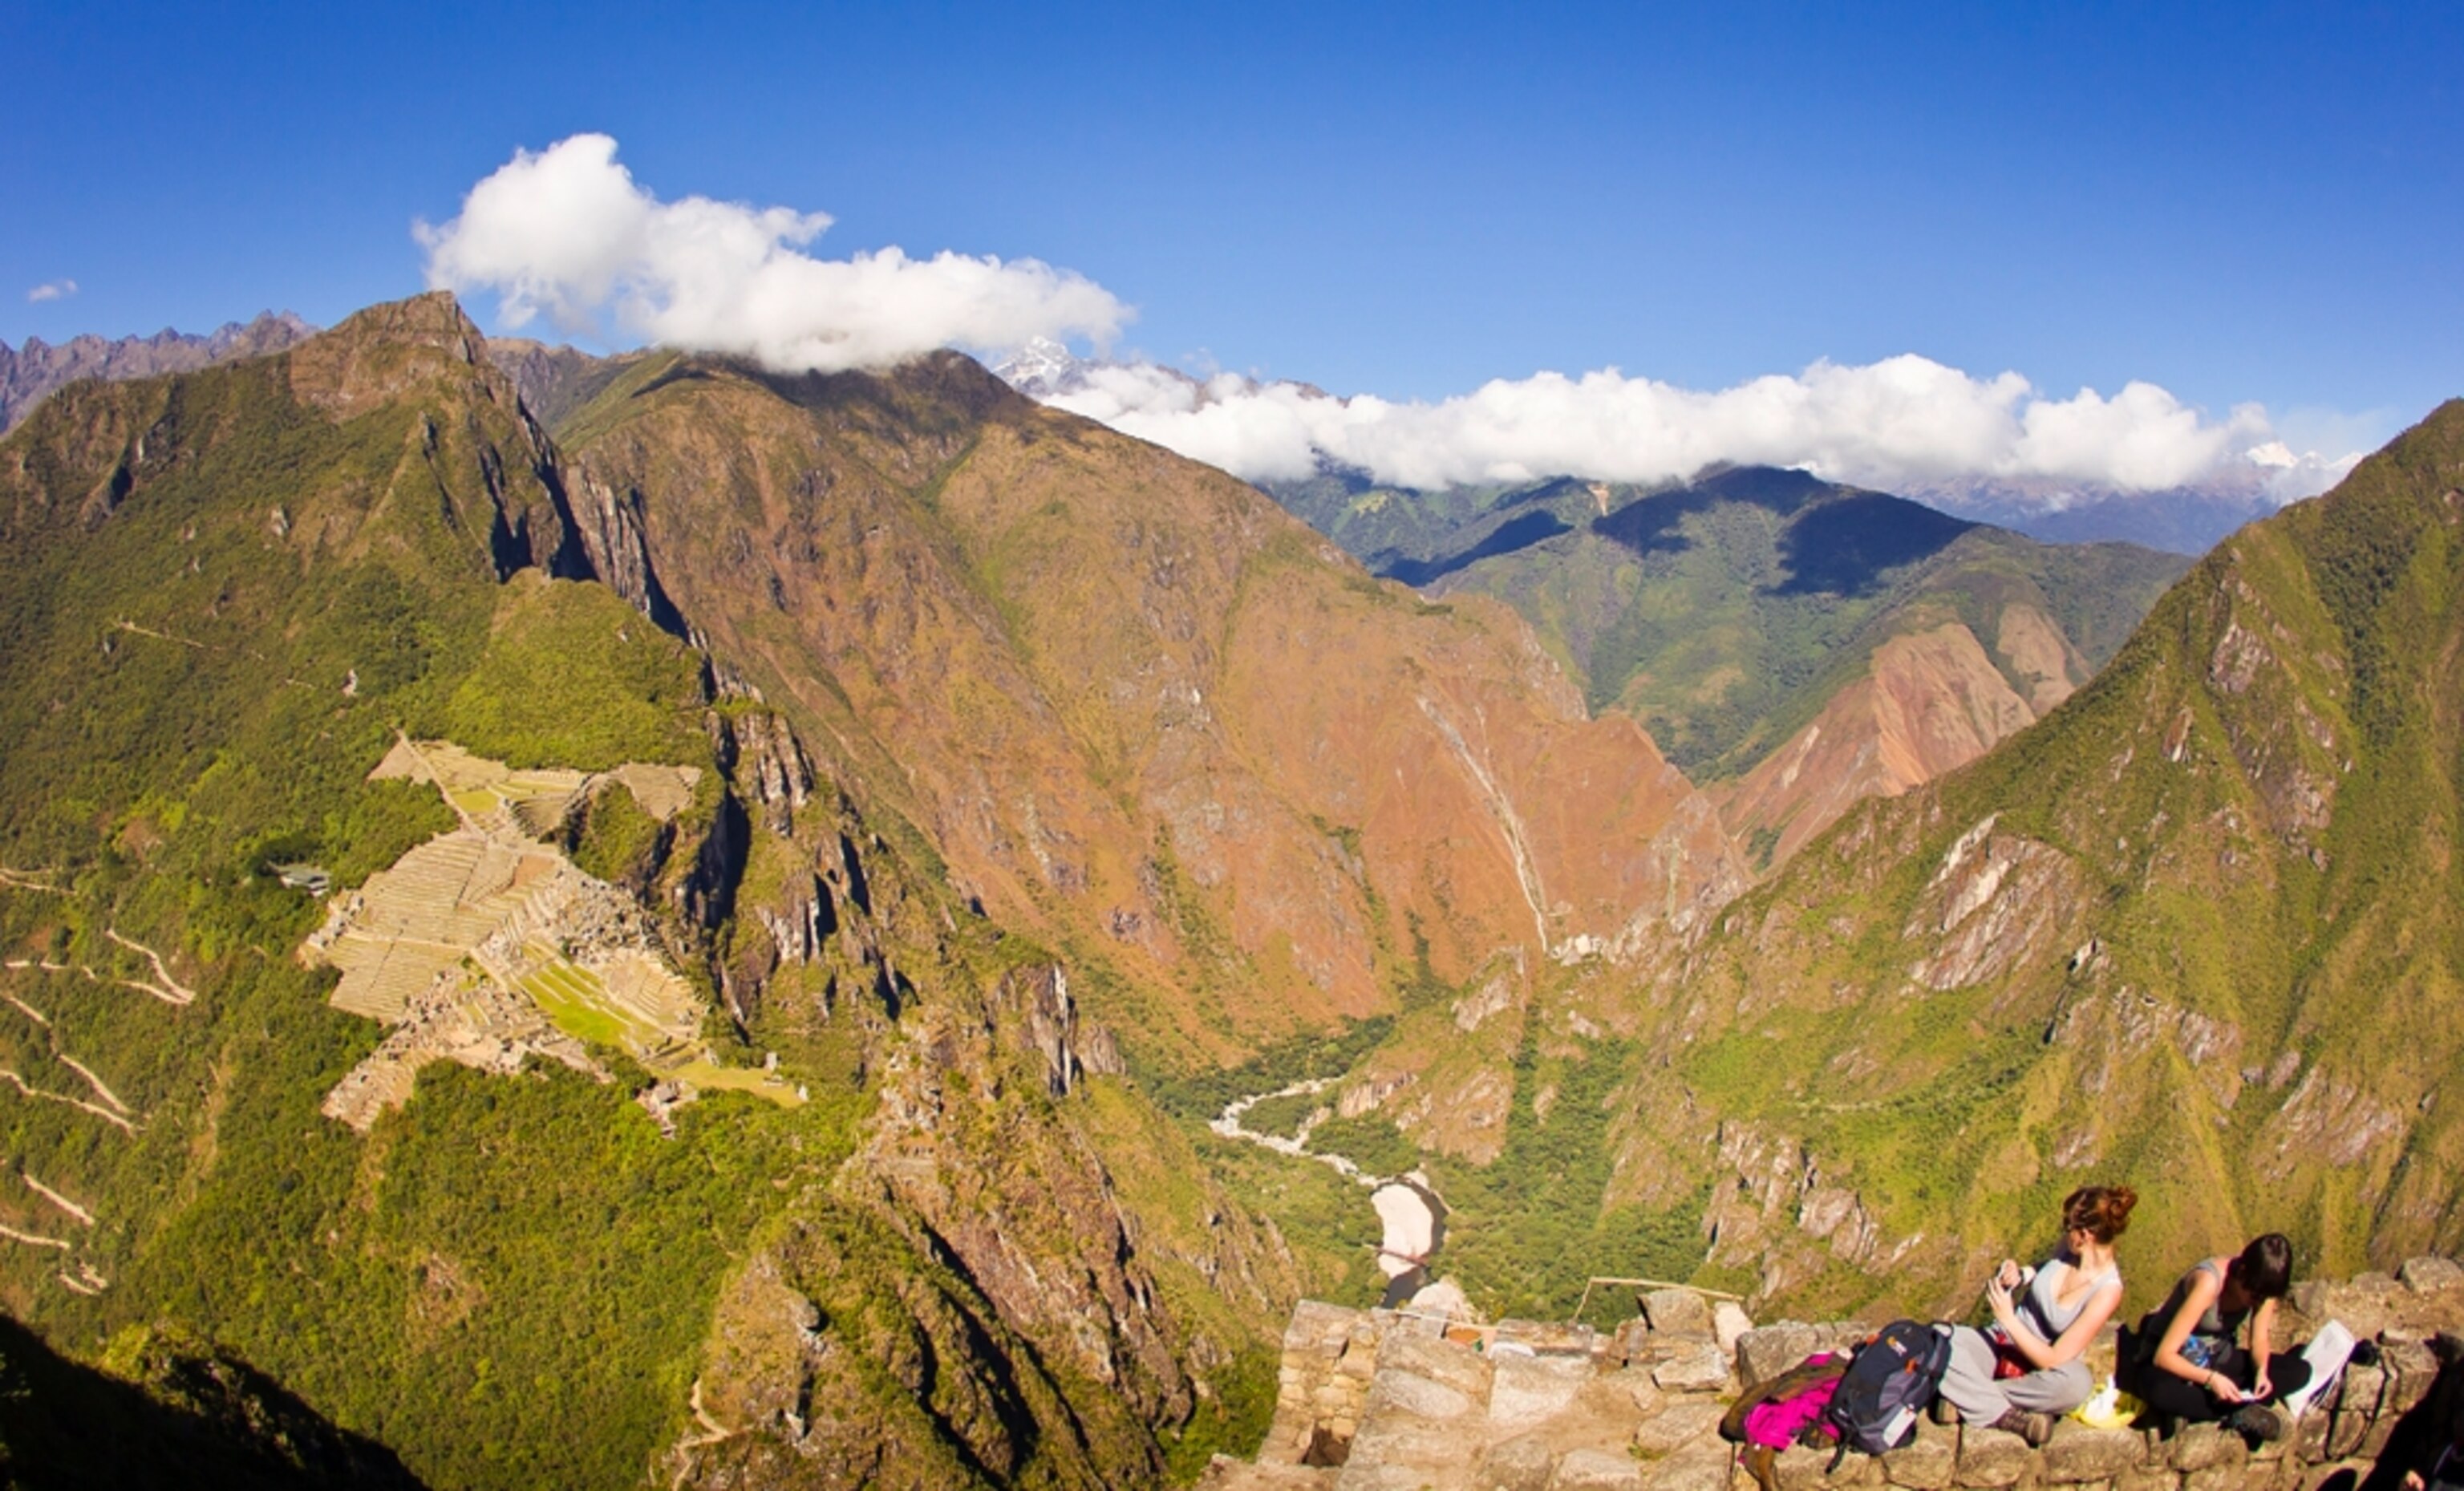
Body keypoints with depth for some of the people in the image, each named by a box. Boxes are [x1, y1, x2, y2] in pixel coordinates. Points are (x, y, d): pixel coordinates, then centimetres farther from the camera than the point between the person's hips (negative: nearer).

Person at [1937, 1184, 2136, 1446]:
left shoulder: (2107, 1289, -19)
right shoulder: (2070, 1247, -5)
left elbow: (2055, 1360, -20)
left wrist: (2007, 1319, -19)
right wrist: (2018, 1278, -2)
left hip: (2036, 1371, -5)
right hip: (2002, 1344, 5)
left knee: (2076, 1383, -41)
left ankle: (1969, 1397, -28)